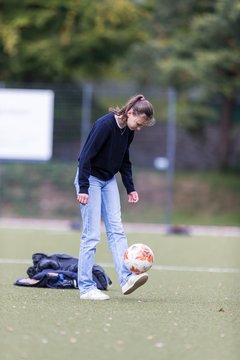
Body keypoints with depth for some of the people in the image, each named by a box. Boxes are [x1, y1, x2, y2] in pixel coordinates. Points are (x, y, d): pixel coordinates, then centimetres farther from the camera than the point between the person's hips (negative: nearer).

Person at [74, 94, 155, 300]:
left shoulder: (128, 131, 1)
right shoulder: (105, 125, -23)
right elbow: (86, 156, -23)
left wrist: (130, 188, 9)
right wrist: (83, 189, -25)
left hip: (108, 180, 8)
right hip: (90, 178, -8)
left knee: (116, 229, -4)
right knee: (92, 234, -9)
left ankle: (126, 278, -12)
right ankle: (86, 288, -5)